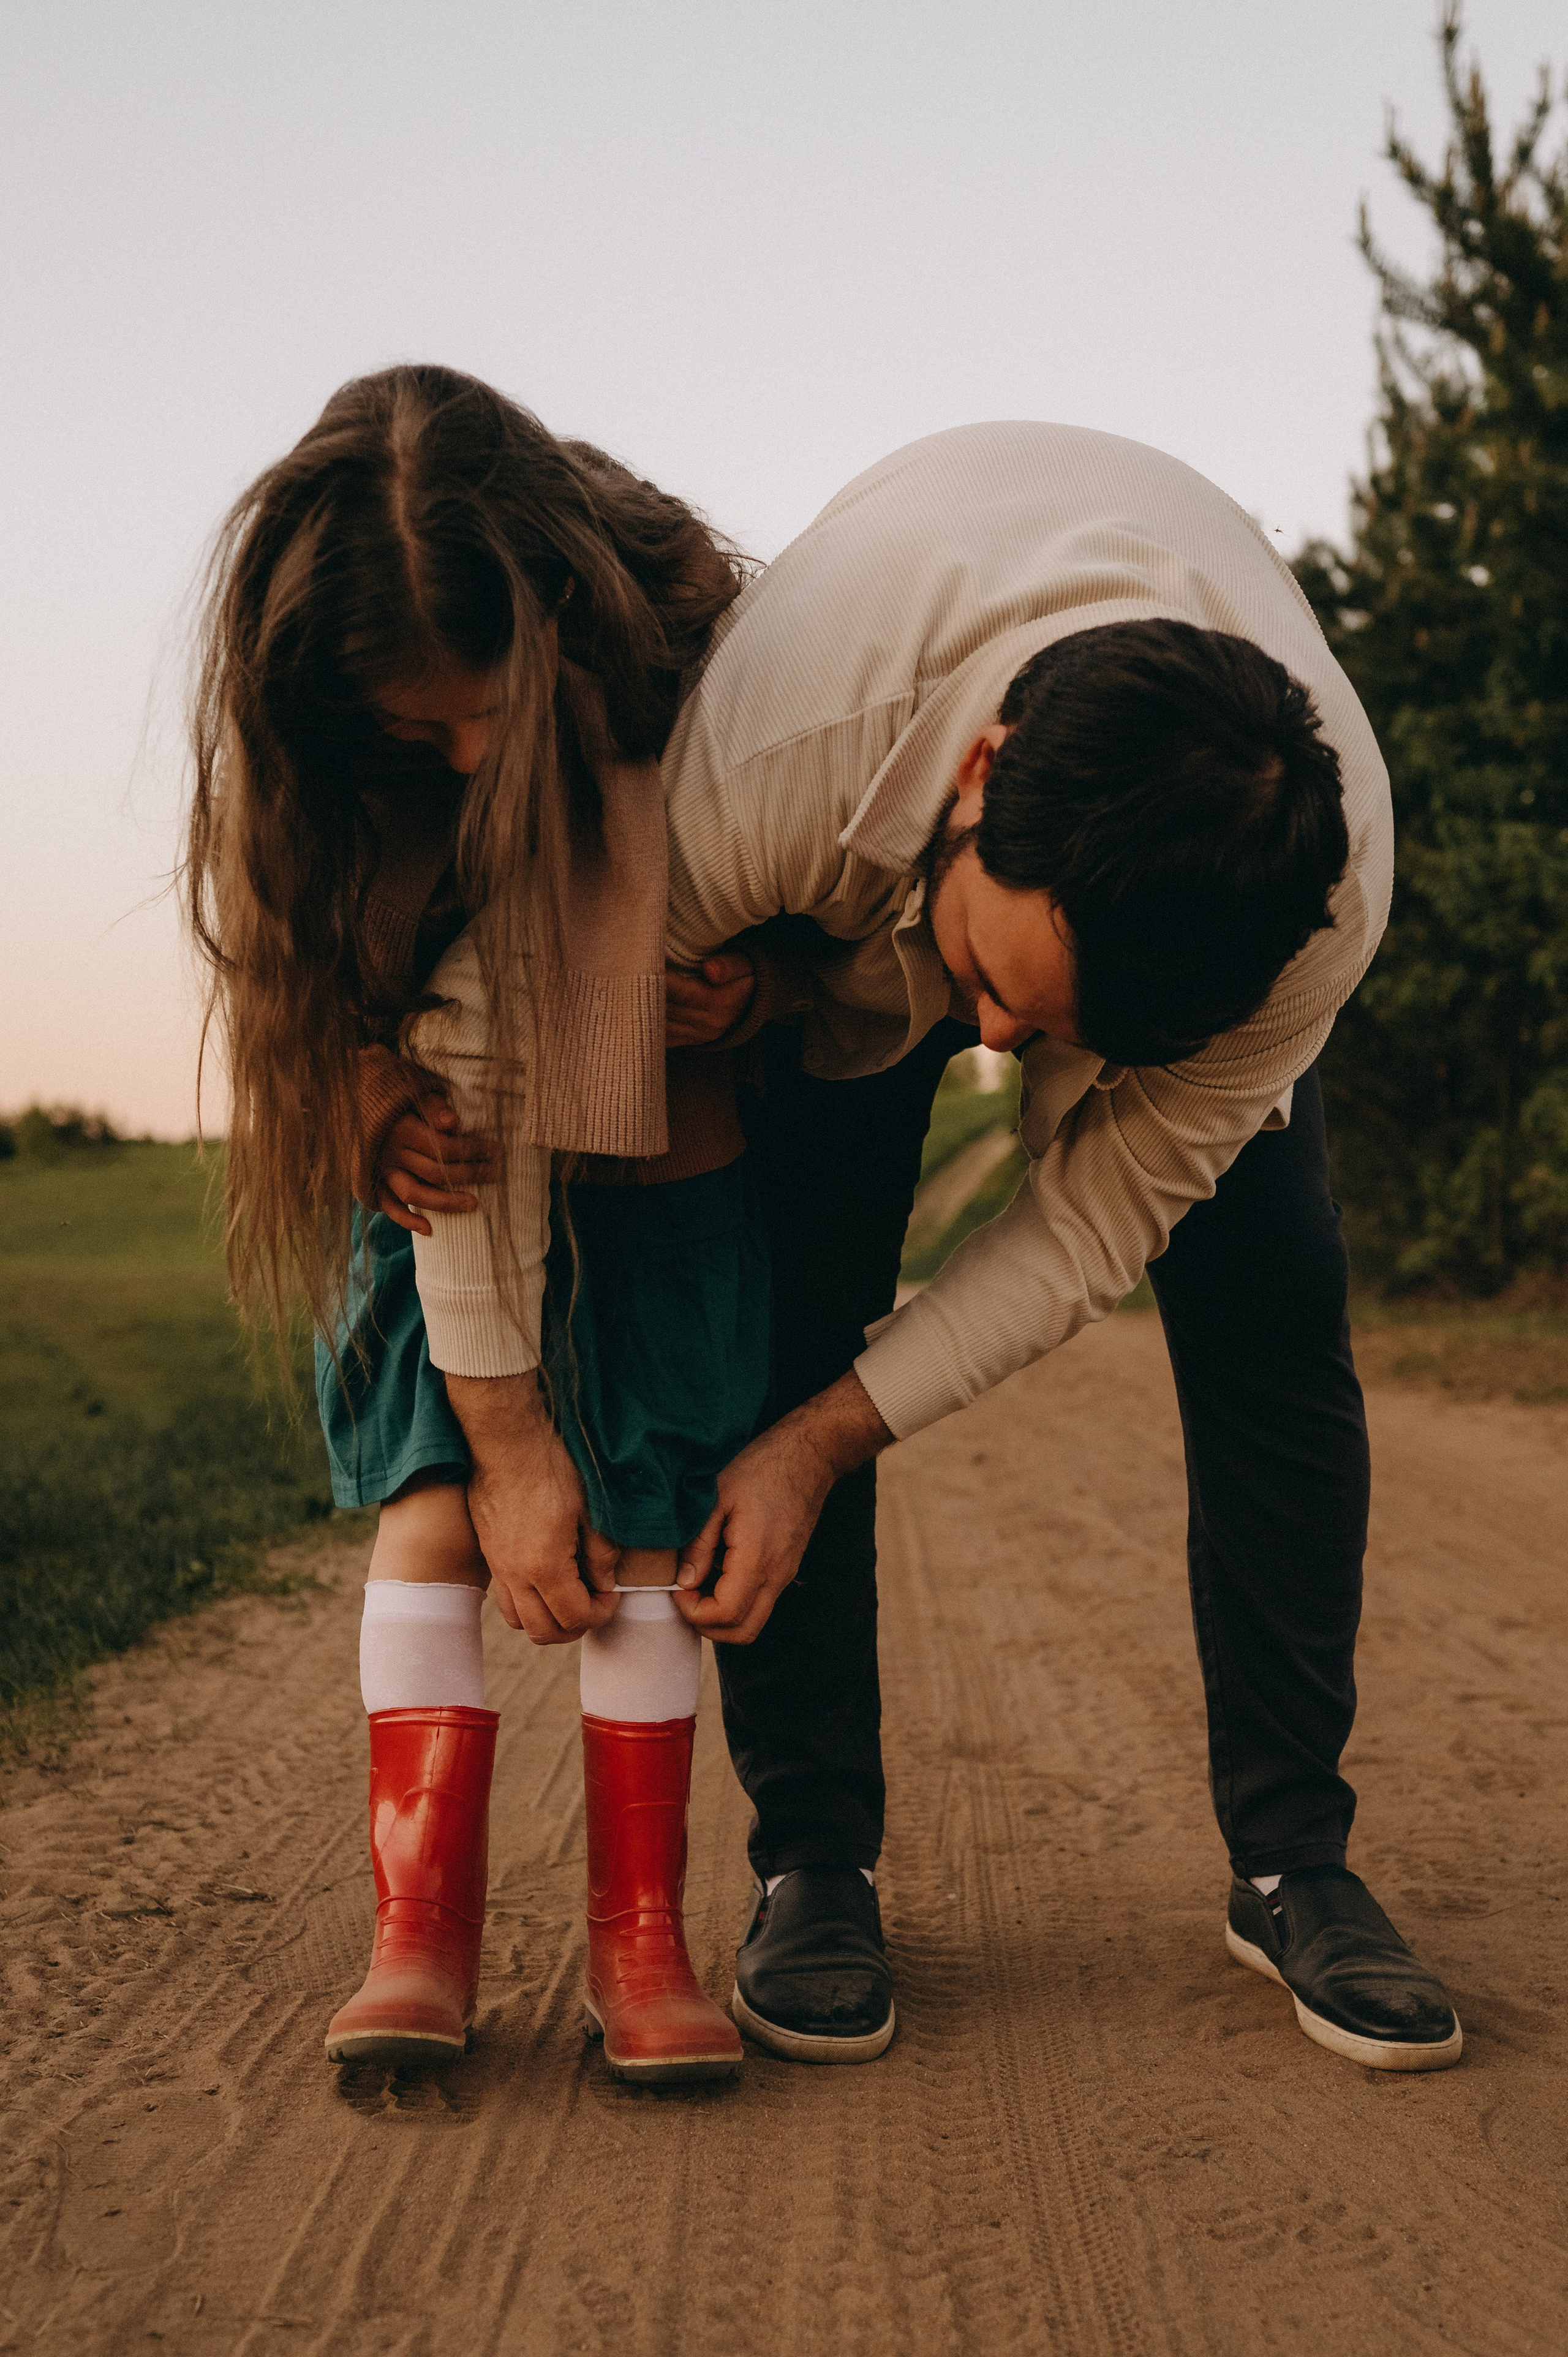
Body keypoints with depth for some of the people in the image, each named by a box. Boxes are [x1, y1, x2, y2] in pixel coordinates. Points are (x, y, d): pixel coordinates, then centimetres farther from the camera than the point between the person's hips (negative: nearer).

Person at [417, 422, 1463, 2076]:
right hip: (843, 917, 0)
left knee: (1270, 1308, -14)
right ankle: (811, 1859, -2)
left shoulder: (1328, 894, -39)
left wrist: (824, 1446, -27)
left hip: (1199, 901, 1)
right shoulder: (778, 753, -46)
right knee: (792, 1303, -15)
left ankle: (1292, 1862, 0)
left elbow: (1099, 1221, -26)